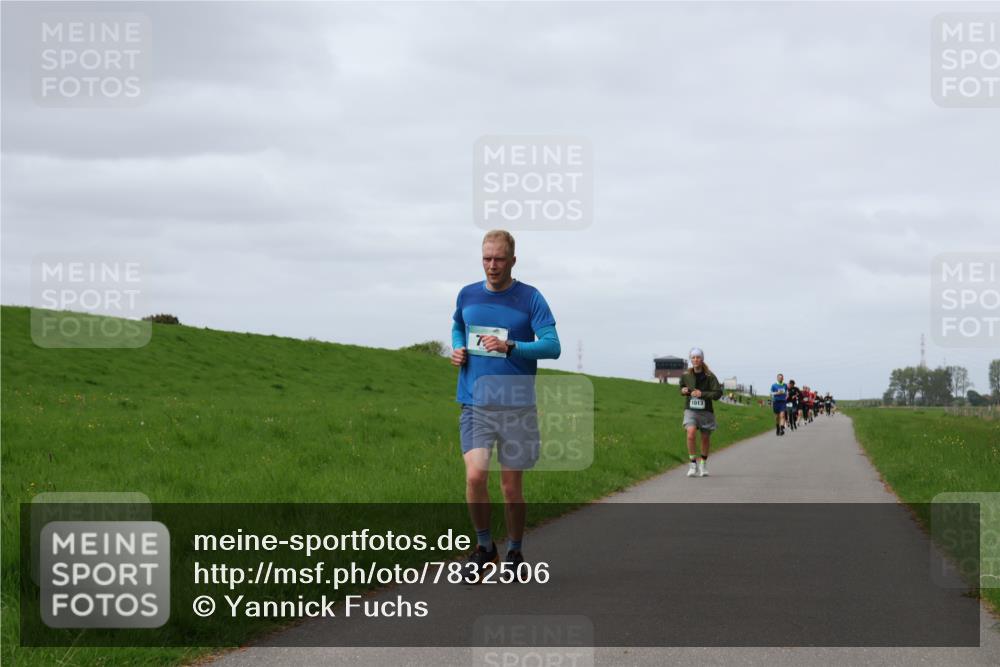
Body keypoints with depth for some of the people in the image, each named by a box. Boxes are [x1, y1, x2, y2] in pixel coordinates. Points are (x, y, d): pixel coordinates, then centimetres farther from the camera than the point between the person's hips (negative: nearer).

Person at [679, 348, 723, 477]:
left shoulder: (709, 376, -8)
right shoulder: (686, 375, 1)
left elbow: (718, 393, -12)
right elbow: (682, 386, 21)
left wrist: (702, 394, -22)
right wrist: (683, 391, -3)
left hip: (705, 411, 0)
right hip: (691, 410, 0)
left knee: (705, 438, 11)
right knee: (691, 434, -22)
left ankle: (703, 463, 34)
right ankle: (693, 464, -12)